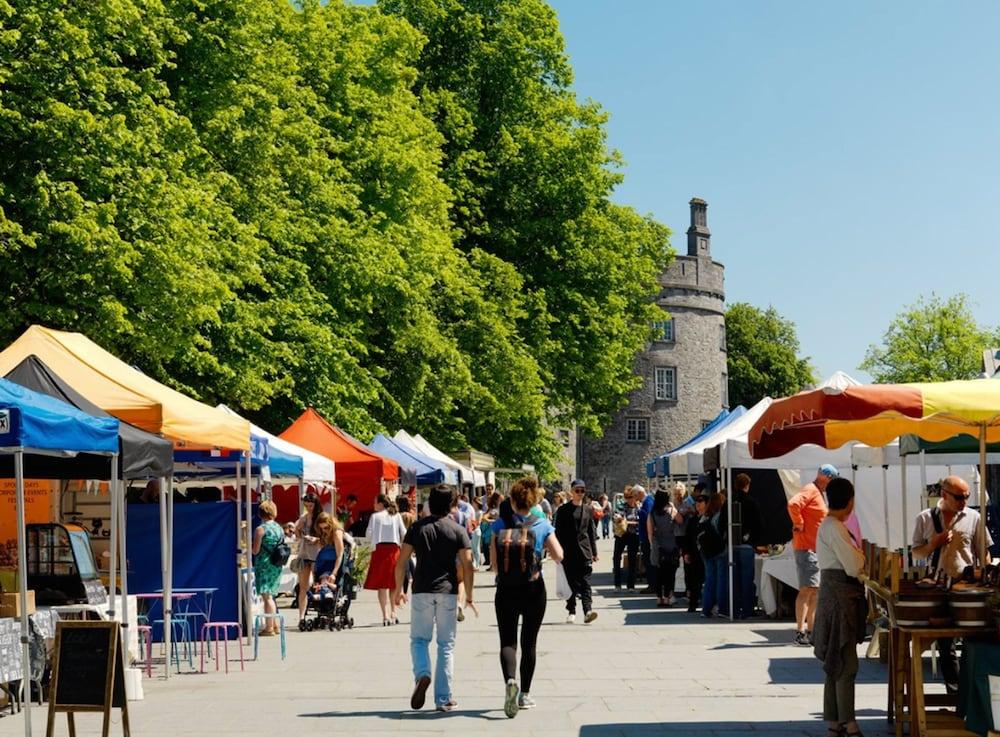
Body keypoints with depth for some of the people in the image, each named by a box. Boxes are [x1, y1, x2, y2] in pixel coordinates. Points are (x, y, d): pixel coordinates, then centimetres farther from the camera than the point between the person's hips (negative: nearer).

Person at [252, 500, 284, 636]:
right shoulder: (279, 528, 7)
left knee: (266, 596, -4)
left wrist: (251, 546, 7)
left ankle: (269, 628, -4)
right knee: (271, 596, 18)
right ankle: (275, 625, 22)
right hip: (277, 566, 7)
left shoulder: (260, 529, -13)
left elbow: (255, 551, -12)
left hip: (264, 565, -7)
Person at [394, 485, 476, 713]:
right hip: (448, 592, 0)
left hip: (422, 591, 0)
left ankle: (422, 674, -19)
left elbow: (401, 562, 0)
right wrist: (469, 597, 4)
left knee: (419, 639, 11)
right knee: (446, 645, 7)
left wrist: (398, 589, 11)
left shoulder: (417, 527, 2)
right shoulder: (458, 531, 0)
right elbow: (467, 565, -5)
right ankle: (443, 699, 6)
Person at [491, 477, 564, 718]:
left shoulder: (499, 526, -4)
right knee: (529, 642, 13)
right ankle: (525, 694, 18)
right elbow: (559, 556, -10)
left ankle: (510, 680, -26)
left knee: (508, 641, 1)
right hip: (533, 590, 0)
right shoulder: (542, 526, -5)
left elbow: (494, 562, -4)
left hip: (506, 591, 0)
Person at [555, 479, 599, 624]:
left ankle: (588, 611, -19)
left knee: (585, 582, -9)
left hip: (584, 551, 1)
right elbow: (559, 532, 3)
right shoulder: (563, 510, 3)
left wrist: (594, 552, 9)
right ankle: (571, 612, 13)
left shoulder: (588, 509, 10)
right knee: (572, 583, 4)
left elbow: (592, 531, 13)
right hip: (569, 552, -1)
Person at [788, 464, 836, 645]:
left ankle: (811, 631, 17)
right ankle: (800, 632, -14)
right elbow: (793, 504, -30)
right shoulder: (811, 490, -12)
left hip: (816, 549, 10)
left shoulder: (819, 494, 19)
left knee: (815, 590, 12)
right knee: (807, 589, -13)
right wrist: (799, 525, -20)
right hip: (806, 548, -10)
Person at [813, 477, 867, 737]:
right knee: (846, 664, -7)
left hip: (835, 595, 10)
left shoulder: (828, 525, 14)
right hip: (840, 596, -10)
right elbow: (854, 567, -16)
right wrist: (861, 554, 1)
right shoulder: (835, 528, -16)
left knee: (835, 663, 13)